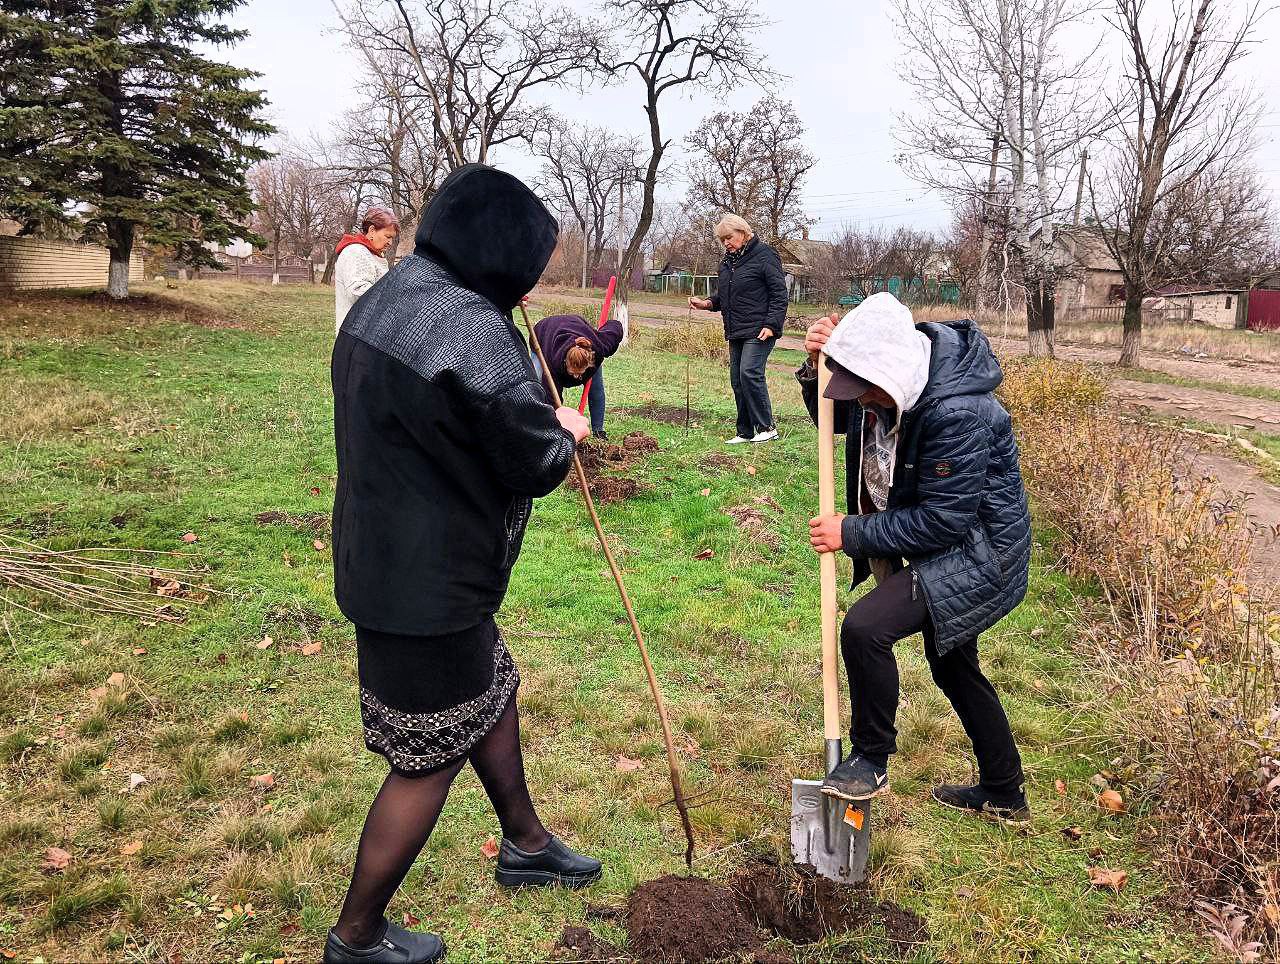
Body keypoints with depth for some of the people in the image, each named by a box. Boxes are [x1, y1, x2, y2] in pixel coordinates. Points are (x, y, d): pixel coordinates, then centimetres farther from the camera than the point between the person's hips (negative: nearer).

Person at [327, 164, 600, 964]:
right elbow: (538, 464, -18)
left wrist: (540, 420, 7)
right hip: (429, 588, -10)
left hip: (383, 560, 10)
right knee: (431, 759, 8)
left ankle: (525, 844, 46)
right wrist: (565, 433, 4)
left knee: (494, 693, 25)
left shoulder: (382, 301, 6)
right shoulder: (475, 331, -25)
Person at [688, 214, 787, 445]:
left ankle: (767, 427, -6)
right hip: (736, 331, 8)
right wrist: (708, 303, 5)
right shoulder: (727, 261, 16)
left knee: (750, 373, -17)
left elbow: (779, 294, -10)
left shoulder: (764, 256, -7)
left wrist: (771, 325, -17)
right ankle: (745, 432, 14)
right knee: (737, 380, 7)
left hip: (758, 331, -8)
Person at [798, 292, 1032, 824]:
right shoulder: (887, 384, -7)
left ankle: (871, 760, -3)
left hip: (976, 555, -10)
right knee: (952, 668, 23)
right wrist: (816, 367, -9)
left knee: (864, 626, -26)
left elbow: (943, 520, -30)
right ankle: (1004, 795, 43)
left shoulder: (957, 413, -33)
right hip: (942, 548, 10)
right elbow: (835, 417, 12)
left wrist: (851, 534, -24)